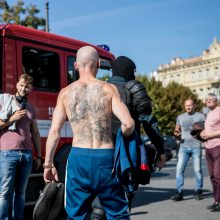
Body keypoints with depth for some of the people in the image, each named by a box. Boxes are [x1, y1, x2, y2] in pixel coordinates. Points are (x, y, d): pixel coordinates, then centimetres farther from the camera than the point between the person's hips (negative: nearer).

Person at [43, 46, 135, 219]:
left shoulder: (66, 93, 4)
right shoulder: (109, 89, -1)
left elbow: (54, 132, 2)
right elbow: (129, 124, -9)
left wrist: (48, 164, 10)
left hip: (79, 158, 1)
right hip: (106, 158, -1)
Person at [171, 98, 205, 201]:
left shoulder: (200, 116, 7)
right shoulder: (180, 117, 16)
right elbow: (177, 130, 19)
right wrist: (176, 134, -4)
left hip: (196, 146, -2)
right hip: (184, 146, 3)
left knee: (197, 170, -1)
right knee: (179, 169, -6)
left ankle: (198, 191, 12)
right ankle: (179, 193, -4)